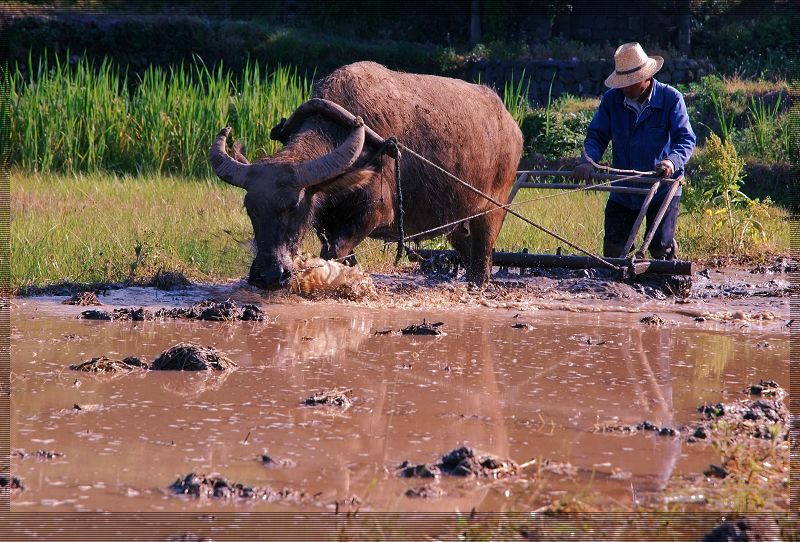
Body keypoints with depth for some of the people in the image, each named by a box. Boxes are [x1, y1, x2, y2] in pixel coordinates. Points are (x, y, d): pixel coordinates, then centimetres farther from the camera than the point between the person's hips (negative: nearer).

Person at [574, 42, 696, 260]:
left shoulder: (671, 99, -9)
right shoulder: (611, 100, 0)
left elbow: (686, 139, -13)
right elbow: (596, 136, 0)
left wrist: (672, 161, -34)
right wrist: (588, 161, -22)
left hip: (662, 190, -3)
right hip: (622, 191, 3)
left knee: (661, 246, -5)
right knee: (613, 248, 2)